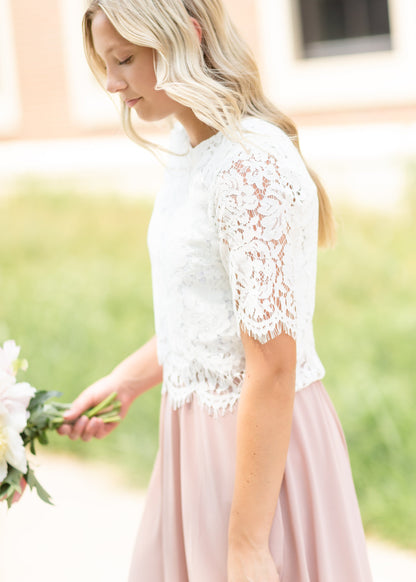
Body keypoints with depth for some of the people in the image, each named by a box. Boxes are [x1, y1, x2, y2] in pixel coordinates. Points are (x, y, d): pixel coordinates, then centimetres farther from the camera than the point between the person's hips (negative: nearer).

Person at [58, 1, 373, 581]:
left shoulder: (251, 167, -23)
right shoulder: (191, 152, 6)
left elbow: (272, 367, -24)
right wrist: (127, 379, 18)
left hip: (259, 443, -9)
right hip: (198, 432, 9)